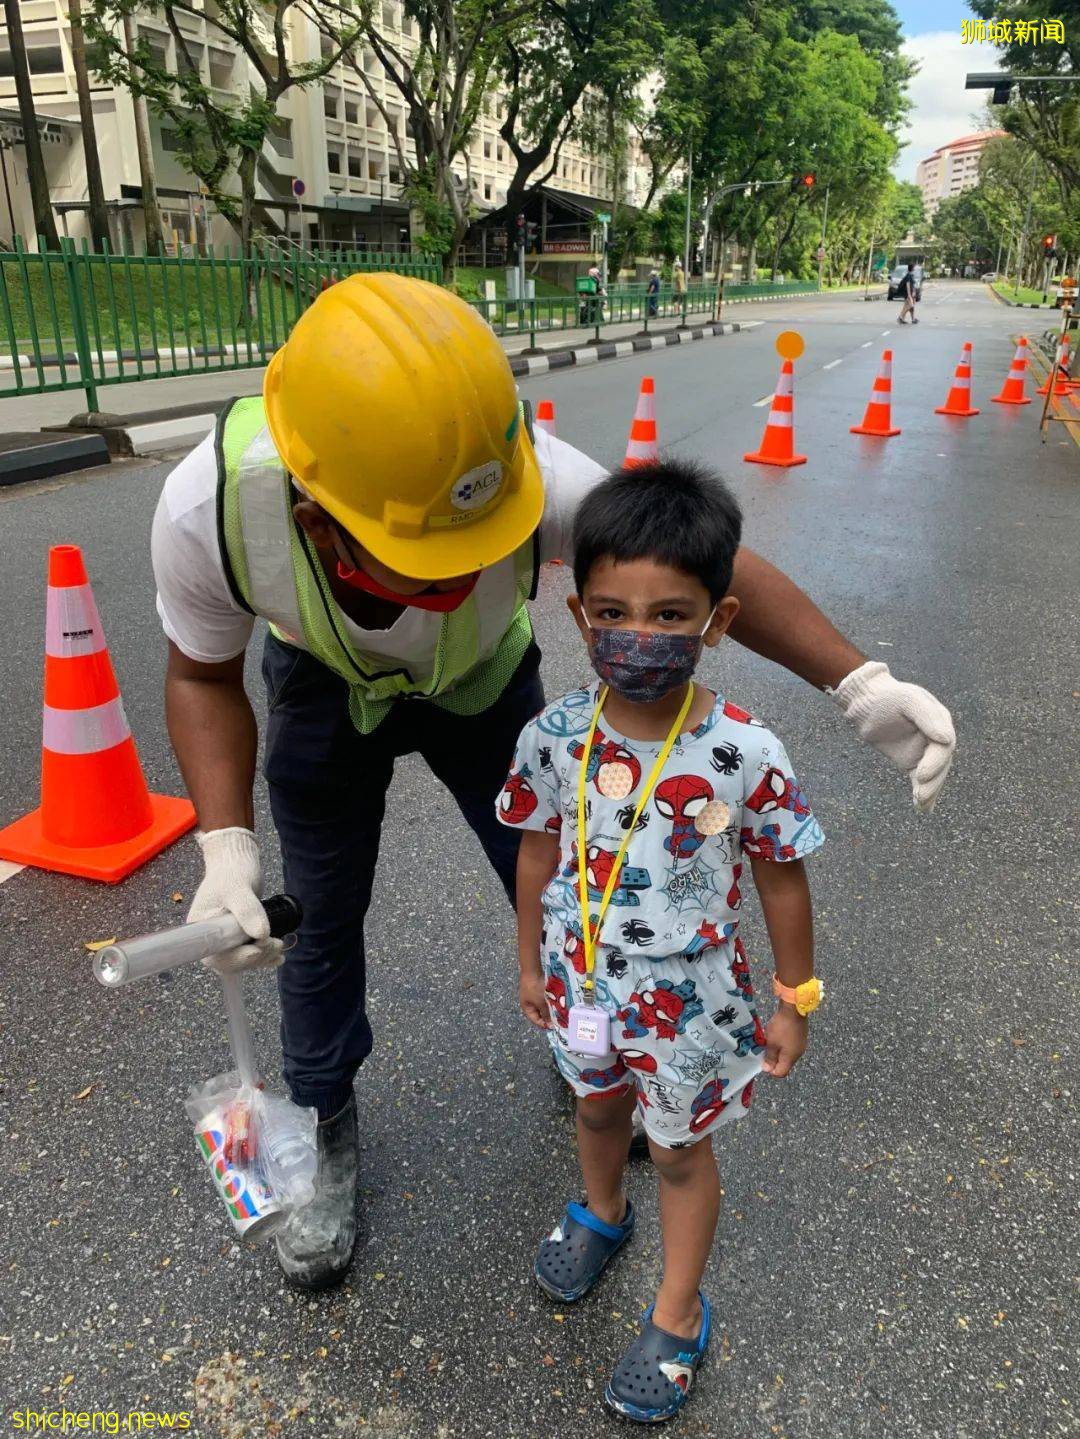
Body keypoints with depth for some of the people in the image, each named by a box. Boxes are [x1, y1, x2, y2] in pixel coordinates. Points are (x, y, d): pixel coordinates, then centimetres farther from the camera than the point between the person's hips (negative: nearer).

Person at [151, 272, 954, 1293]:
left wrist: (860, 685, -35)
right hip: (324, 685, 0)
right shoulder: (208, 507, -38)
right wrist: (225, 849, -31)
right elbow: (203, 674, -17)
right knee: (320, 918, 4)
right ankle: (324, 1129, 32)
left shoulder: (537, 480, -41)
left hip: (482, 678, 1)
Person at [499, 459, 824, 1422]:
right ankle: (601, 1212, 64)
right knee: (599, 1107, 30)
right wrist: (532, 963, 8)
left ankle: (677, 1316, 47)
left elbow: (782, 881, -11)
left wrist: (793, 1002, -2)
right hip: (583, 984, 3)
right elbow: (539, 853, -2)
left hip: (689, 1000, -3)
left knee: (682, 1150, 21)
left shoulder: (744, 753, -26)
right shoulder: (555, 737, -18)